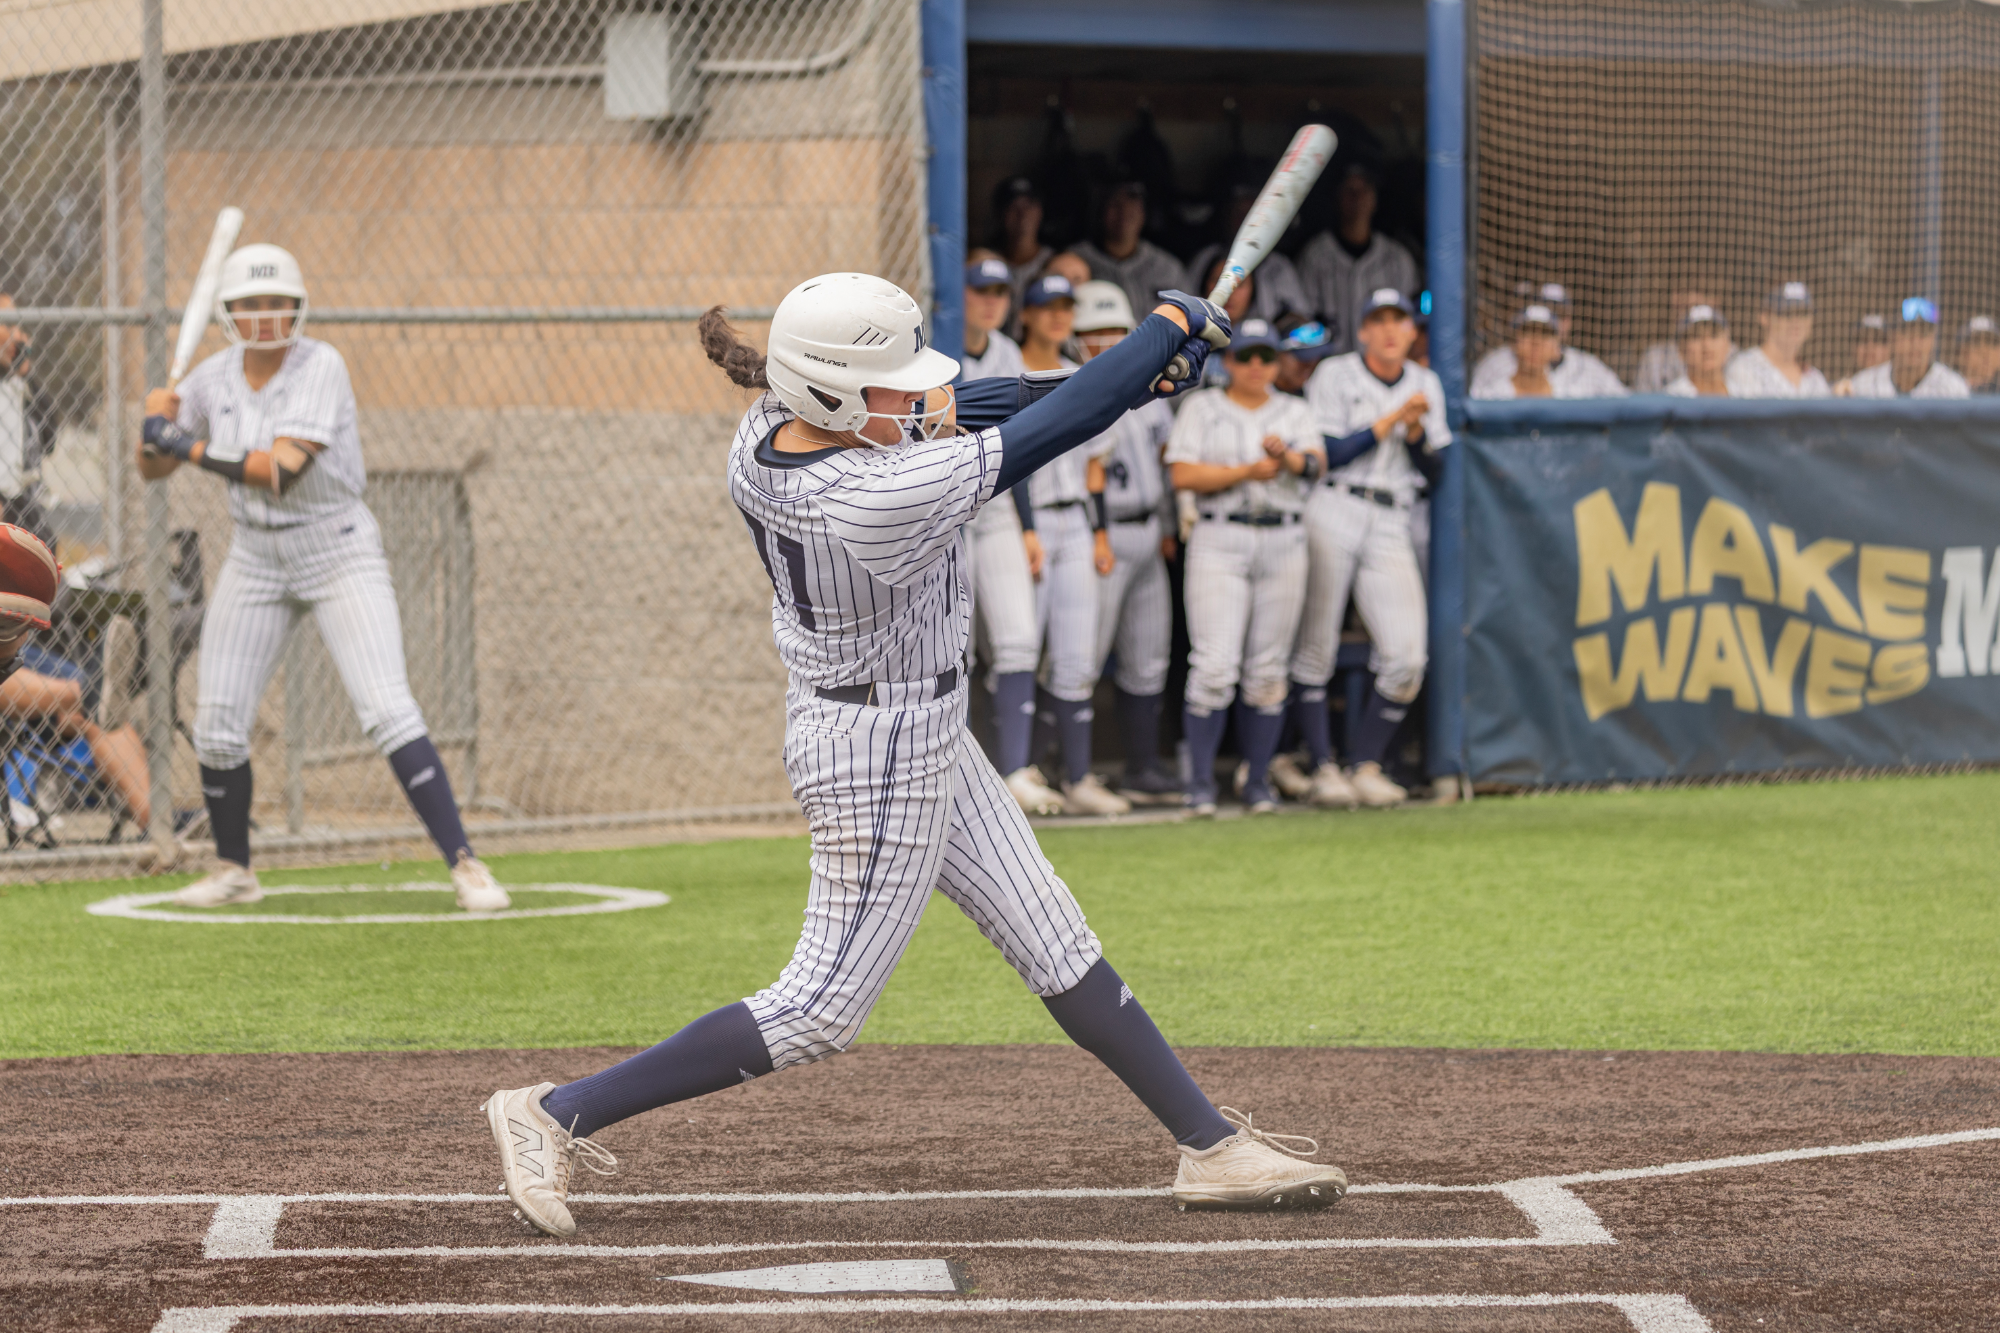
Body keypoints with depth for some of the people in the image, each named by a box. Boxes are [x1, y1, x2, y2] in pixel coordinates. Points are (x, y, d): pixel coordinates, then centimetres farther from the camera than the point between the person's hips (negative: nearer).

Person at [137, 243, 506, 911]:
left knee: (388, 711, -18)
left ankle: (465, 865, -17)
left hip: (339, 553, -5)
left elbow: (281, 469, -26)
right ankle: (234, 870, 24)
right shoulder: (214, 379, 1)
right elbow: (153, 469, 11)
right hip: (255, 558, 5)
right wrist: (156, 420, -10)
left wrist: (189, 448, -20)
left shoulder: (319, 366, -16)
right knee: (217, 724, 3)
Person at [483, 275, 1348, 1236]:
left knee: (1055, 942, 15)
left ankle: (1211, 1146, 25)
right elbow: (1049, 433, -26)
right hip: (887, 757, -10)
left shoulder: (769, 430, -9)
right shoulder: (878, 500, -33)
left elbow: (946, 411, 1)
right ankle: (554, 1115, 6)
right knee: (820, 1012, 2)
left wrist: (1129, 378, -7)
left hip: (920, 733, 10)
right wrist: (1169, 327, -13)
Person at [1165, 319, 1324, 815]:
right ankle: (1200, 783, -7)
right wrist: (1248, 472, -12)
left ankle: (1256, 780, 12)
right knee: (1215, 666, -12)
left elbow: (1317, 465, -3)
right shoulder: (1201, 408, 8)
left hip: (1283, 544, 3)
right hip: (1219, 543, -3)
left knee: (1268, 672, 3)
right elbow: (1182, 475, -5)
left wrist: (1288, 457, -24)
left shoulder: (1294, 412, 14)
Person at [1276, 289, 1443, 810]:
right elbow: (1328, 454, -8)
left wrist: (1416, 433, -7)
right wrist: (1391, 421, -11)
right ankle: (1321, 768, 4)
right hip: (1331, 513, -4)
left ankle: (1366, 767, 2)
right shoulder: (1335, 376, 3)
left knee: (1406, 658, -8)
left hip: (1390, 526, 4)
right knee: (1315, 648, -3)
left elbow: (1432, 468, 13)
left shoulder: (1425, 385, 16)